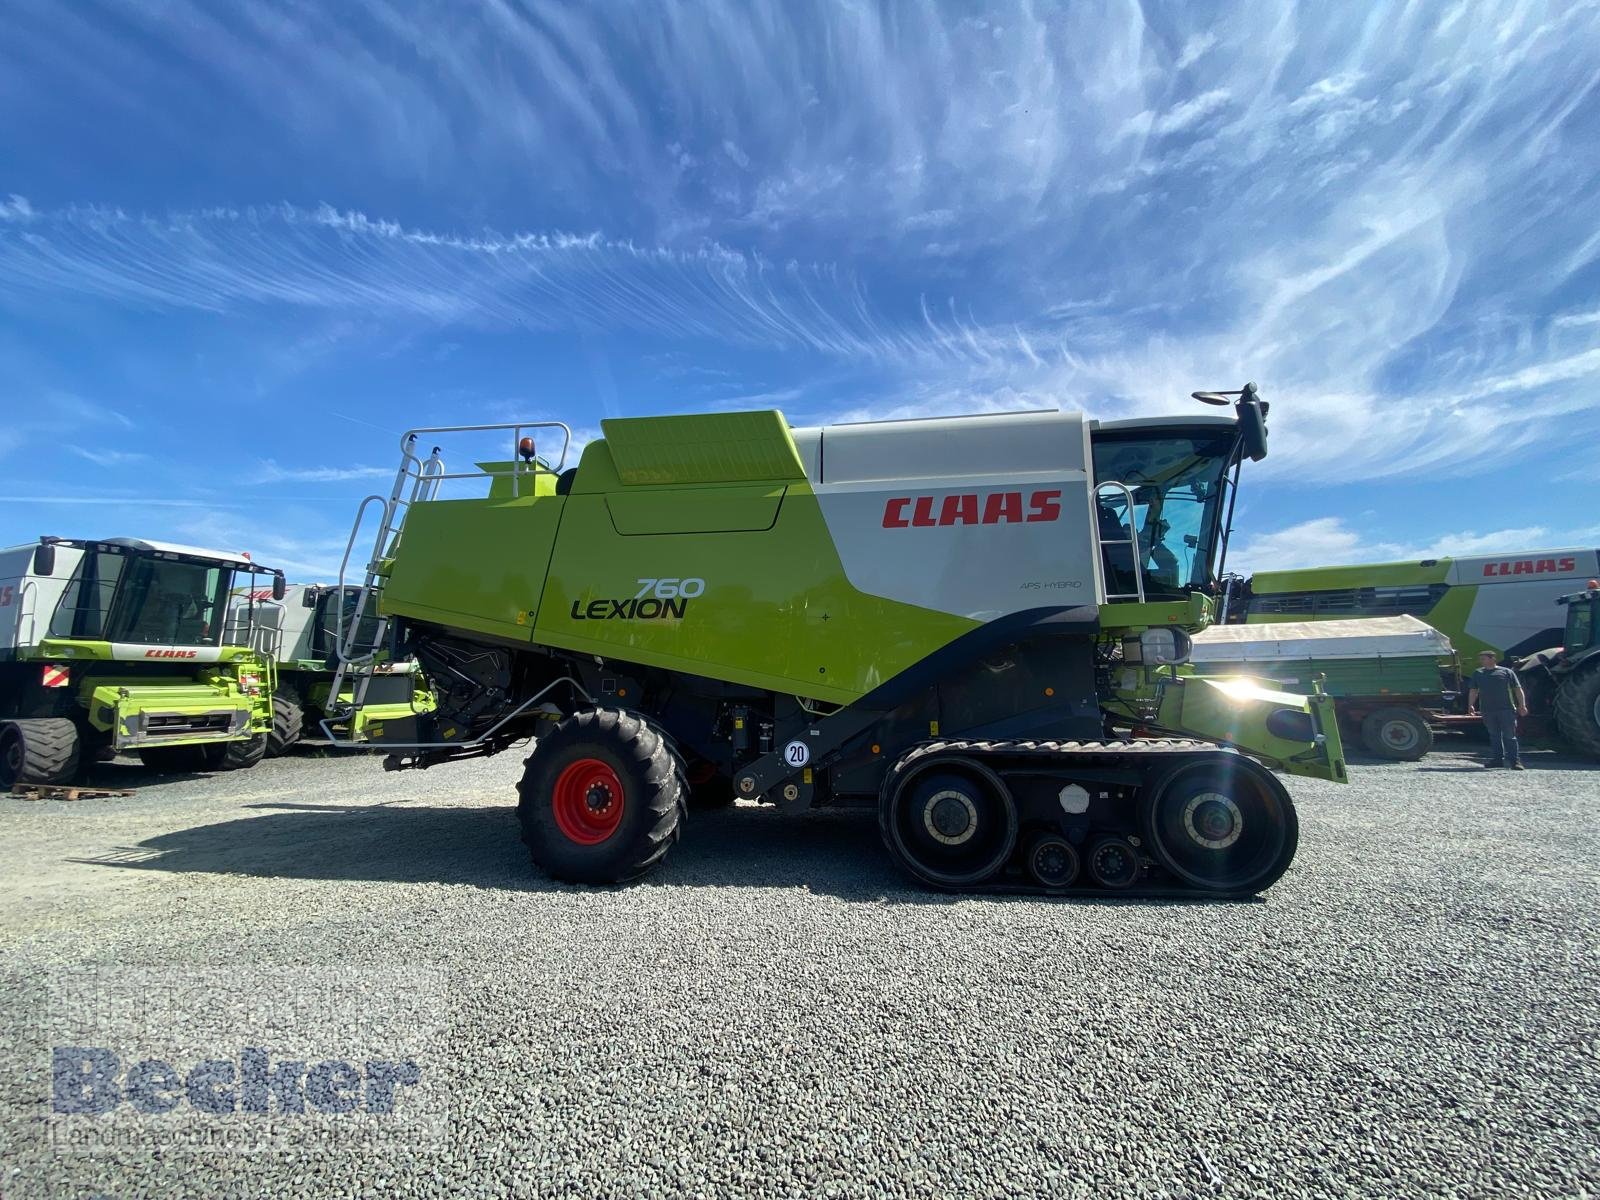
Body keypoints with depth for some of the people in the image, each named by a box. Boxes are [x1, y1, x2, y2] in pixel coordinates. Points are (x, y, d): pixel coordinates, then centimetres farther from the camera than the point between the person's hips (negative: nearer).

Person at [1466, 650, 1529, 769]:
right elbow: (1473, 691, 15)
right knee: (1494, 736, 8)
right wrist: (1470, 705, 4)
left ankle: (1515, 760, -1)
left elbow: (1518, 689, 4)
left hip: (1506, 709, -3)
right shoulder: (1478, 673, 15)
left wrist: (1522, 705, -5)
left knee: (1509, 736, -4)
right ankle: (1497, 759, 13)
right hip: (1487, 710, 3)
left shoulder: (1506, 672, 6)